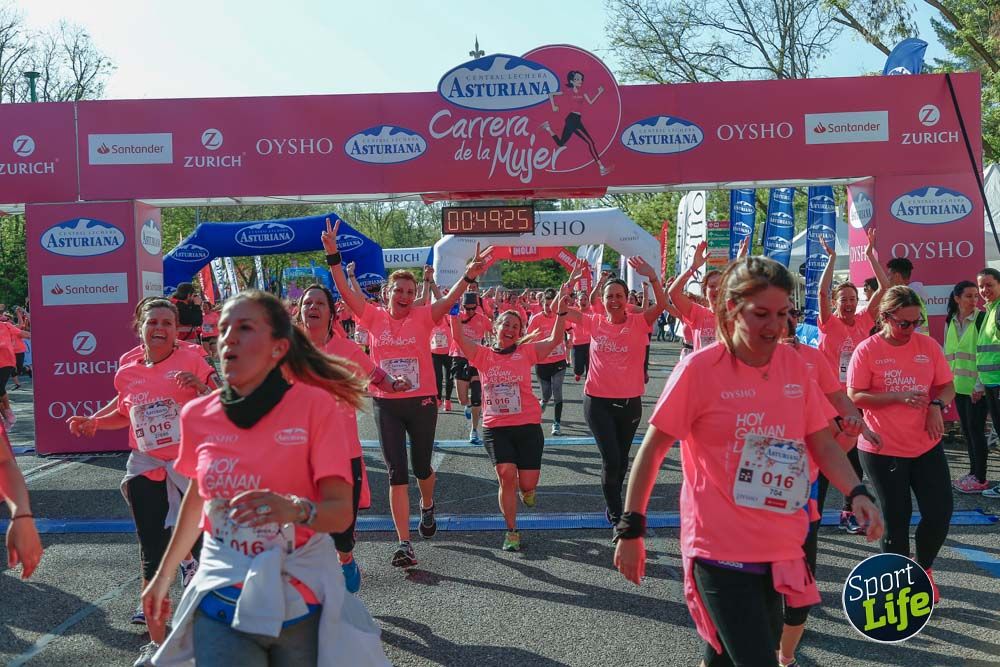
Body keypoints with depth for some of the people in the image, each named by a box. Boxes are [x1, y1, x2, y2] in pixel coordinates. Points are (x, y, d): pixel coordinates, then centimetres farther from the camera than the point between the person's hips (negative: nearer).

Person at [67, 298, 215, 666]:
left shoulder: (191, 360, -6)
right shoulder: (126, 373, 6)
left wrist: (201, 387, -26)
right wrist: (92, 422, 8)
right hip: (145, 469, 3)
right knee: (151, 553, 7)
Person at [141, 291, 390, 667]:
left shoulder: (316, 406, -13)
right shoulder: (197, 416, -2)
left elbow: (342, 513, -16)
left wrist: (297, 509, -37)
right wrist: (164, 575, 23)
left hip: (302, 601, -2)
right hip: (221, 602, 2)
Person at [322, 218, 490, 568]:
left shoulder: (423, 317, -3)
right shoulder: (374, 317, 0)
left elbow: (449, 300, -19)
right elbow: (344, 291, -9)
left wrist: (469, 276, -35)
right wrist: (333, 256, -20)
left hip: (421, 402, 0)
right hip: (386, 404, 0)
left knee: (421, 467, 15)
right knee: (396, 473, 0)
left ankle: (427, 507, 49)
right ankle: (404, 544, 2)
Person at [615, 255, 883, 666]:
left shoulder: (794, 365, 3)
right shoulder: (699, 368, -13)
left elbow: (821, 442, 11)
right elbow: (652, 449, -8)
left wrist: (857, 492, -7)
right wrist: (631, 529, -7)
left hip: (780, 549, 6)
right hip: (721, 550, -5)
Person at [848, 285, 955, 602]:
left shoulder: (928, 345, 2)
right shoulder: (867, 350, -9)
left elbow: (947, 386, 10)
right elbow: (854, 397, -11)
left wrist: (937, 405, -11)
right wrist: (898, 397, -22)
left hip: (927, 445, 4)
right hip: (882, 449, -3)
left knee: (939, 513, 2)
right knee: (896, 518, 6)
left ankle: (923, 567, 30)